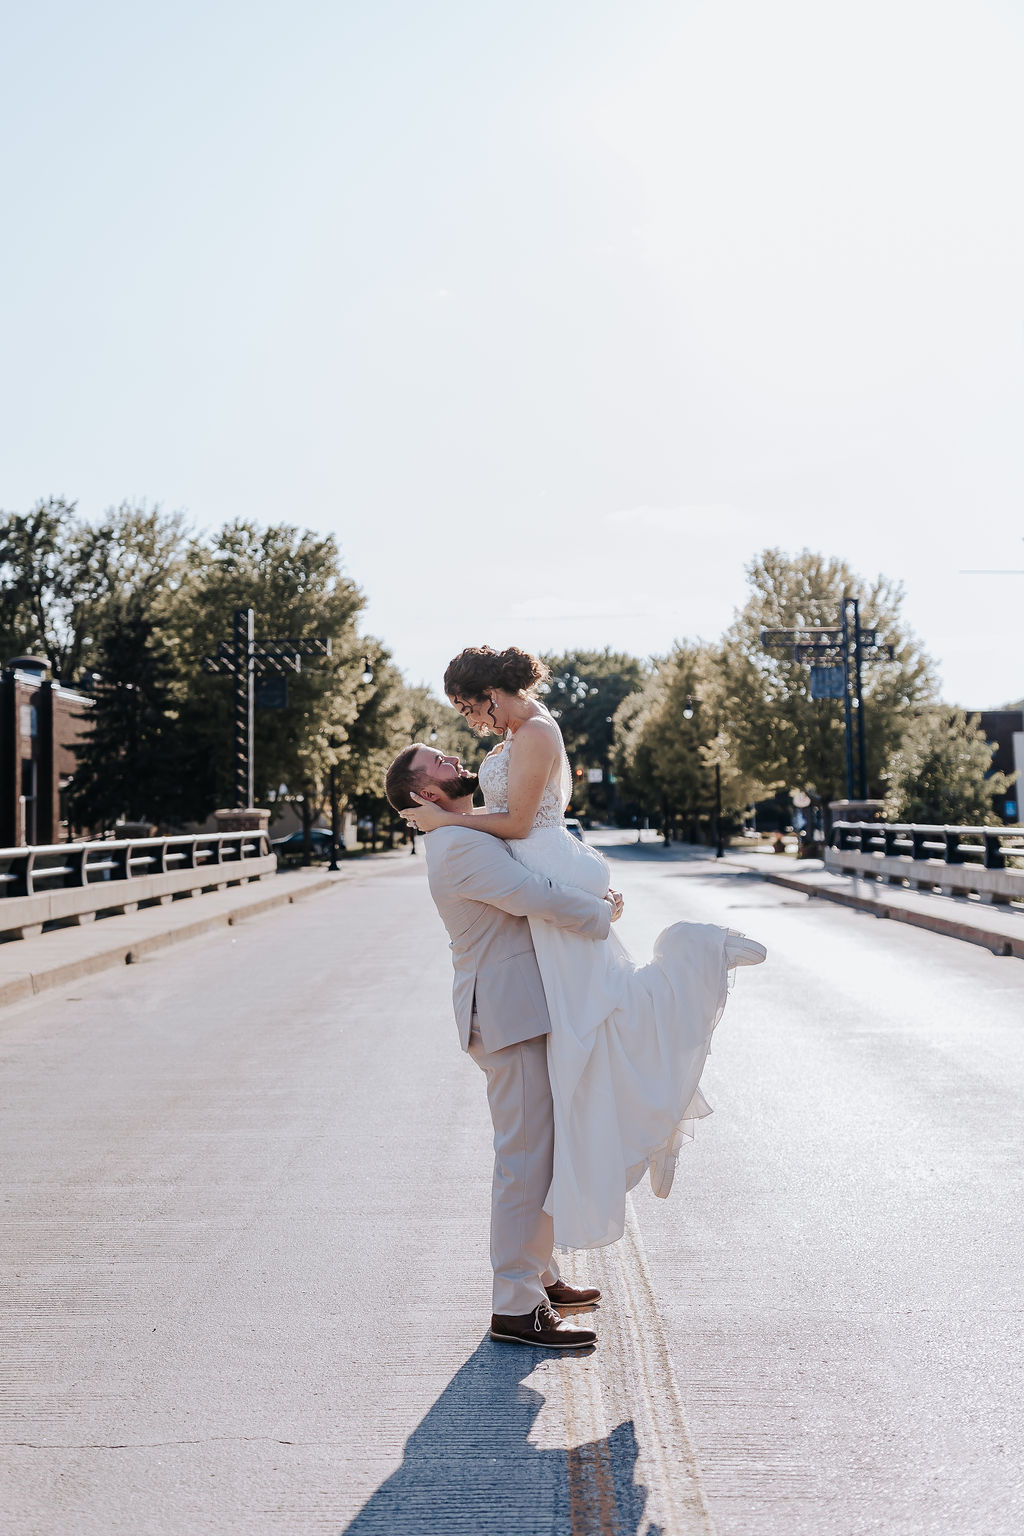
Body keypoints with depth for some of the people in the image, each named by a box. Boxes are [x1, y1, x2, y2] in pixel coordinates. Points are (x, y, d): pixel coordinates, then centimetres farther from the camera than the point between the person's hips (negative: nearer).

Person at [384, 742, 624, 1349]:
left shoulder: (470, 837, 17)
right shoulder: (461, 847, -18)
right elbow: (539, 898, -26)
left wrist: (594, 898, 8)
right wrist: (603, 912, -9)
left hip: (524, 1009, 11)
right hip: (510, 1013, -11)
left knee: (542, 1147, 18)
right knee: (528, 1156, -9)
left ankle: (540, 1275, 30)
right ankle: (515, 1307, -5)